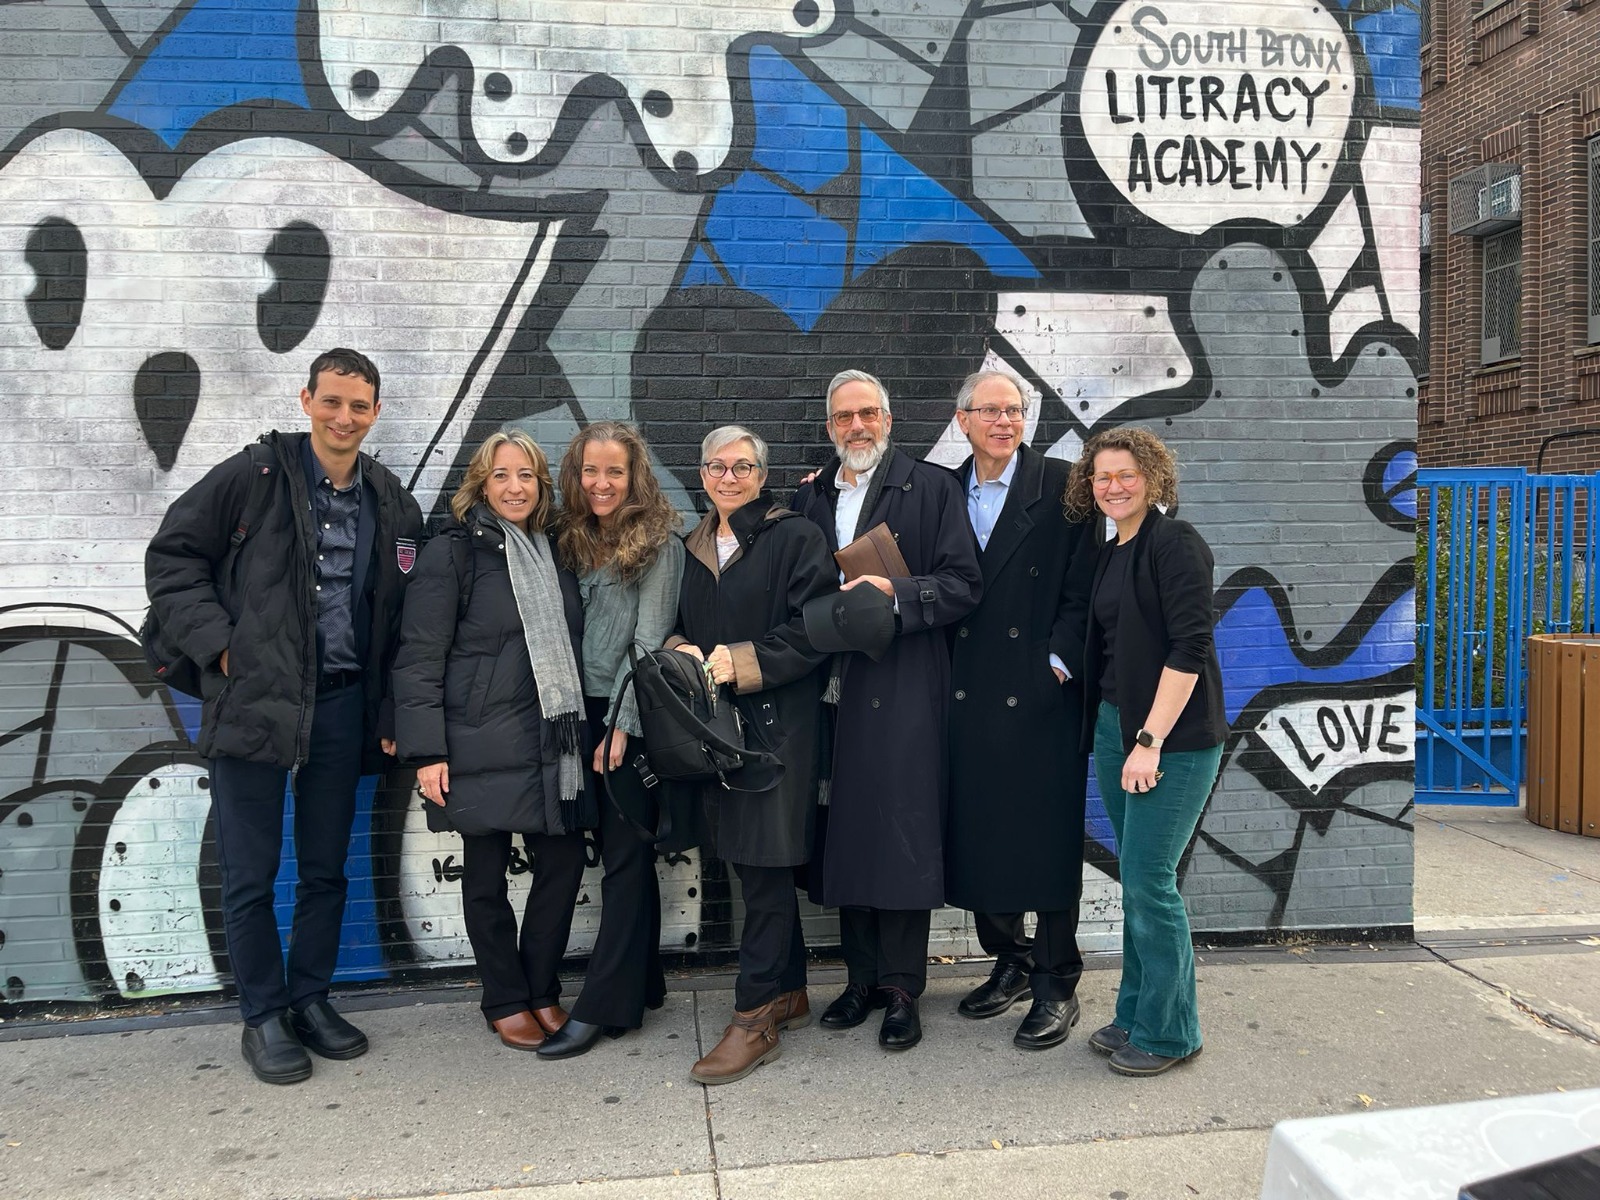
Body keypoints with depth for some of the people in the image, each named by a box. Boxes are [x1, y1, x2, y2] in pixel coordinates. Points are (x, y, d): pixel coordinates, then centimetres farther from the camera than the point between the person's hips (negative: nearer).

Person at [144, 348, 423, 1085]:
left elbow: (399, 617, 12)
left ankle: (310, 1000, 30)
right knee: (251, 873, 5)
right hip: (254, 700, -3)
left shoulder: (391, 505, 7)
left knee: (326, 868, 13)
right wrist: (218, 644, -10)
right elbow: (172, 556, -1)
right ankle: (263, 1017, 21)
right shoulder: (252, 478, -5)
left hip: (342, 705, 4)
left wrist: (391, 710, 7)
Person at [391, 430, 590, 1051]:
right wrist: (427, 753, -15)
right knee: (487, 877, 7)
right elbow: (419, 658, -9)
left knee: (564, 862, 6)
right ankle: (505, 1002, 25)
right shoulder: (453, 552, -5)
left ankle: (543, 991, 25)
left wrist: (587, 731, 11)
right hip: (483, 748, -5)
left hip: (555, 744, 5)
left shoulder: (554, 553, 13)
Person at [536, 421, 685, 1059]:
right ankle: (642, 982, 23)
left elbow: (649, 638, -12)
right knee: (621, 852, 12)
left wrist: (624, 725, -16)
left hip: (634, 717, -6)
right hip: (585, 714, 6)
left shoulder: (659, 544, -7)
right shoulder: (572, 540, 13)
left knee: (626, 857, -2)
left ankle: (602, 1007, 2)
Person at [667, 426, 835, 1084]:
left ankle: (754, 1018, 5)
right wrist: (682, 653, -2)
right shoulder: (693, 549, 16)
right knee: (753, 866, 13)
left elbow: (813, 630, -11)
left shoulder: (796, 537, -4)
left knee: (765, 868, -4)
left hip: (776, 724, -6)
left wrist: (742, 663, -19)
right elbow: (678, 627, 20)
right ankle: (789, 993, 29)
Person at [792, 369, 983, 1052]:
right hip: (833, 687, 4)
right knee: (844, 832, 7)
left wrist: (895, 591, -16)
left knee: (902, 832, -4)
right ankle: (863, 977, 21)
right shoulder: (809, 500, 17)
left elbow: (964, 585, -4)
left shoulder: (932, 488, 3)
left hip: (904, 690, -4)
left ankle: (901, 987, 10)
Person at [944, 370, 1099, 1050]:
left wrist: (1058, 663, -11)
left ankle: (1056, 986, 16)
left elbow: (1081, 588, -6)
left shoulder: (1062, 486, -2)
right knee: (979, 834, 11)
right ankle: (1010, 963, 29)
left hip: (1040, 693, -4)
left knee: (1048, 838, 2)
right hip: (968, 694, 4)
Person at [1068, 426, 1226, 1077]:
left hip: (1171, 736, -8)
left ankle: (1168, 1032, 12)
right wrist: (1113, 731, 12)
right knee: (1137, 878, 14)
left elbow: (1189, 648, -18)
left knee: (1149, 879, -4)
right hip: (1115, 726, 8)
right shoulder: (1110, 554, 14)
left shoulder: (1174, 542, -11)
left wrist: (1151, 740, -20)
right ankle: (1136, 1015, 26)